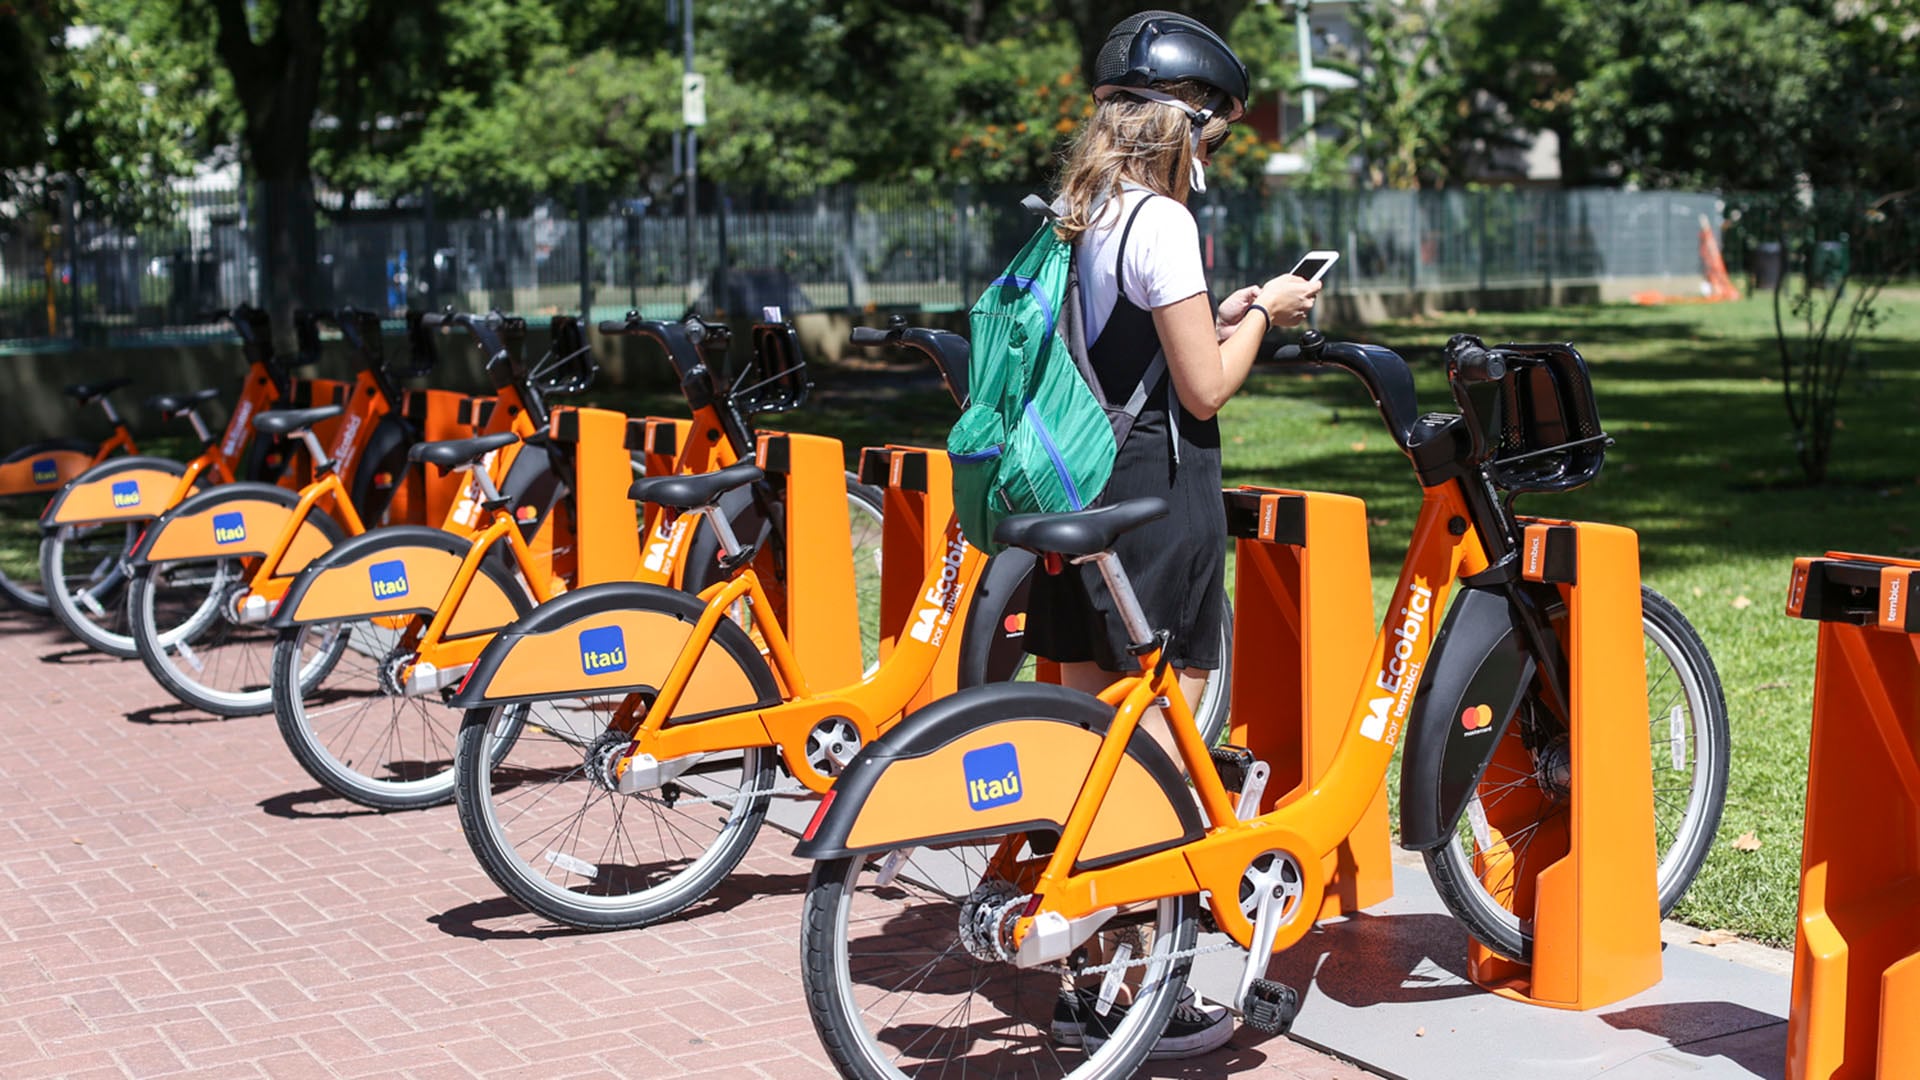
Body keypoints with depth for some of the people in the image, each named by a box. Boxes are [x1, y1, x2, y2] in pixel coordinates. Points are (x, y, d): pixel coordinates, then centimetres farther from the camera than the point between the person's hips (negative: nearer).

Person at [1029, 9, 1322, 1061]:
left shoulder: (1074, 217, 12)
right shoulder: (1161, 220, -14)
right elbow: (1204, 389, -14)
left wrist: (1217, 316, 15)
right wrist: (1262, 314, 2)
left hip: (1077, 498, 9)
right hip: (1160, 499, -8)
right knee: (1162, 746, -2)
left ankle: (1084, 983, 19)